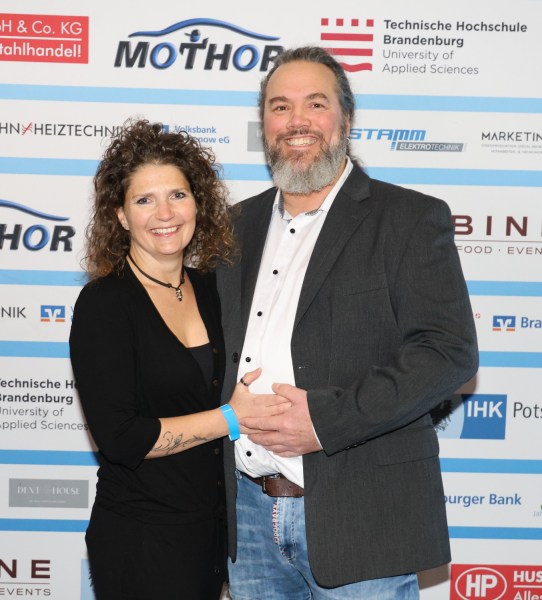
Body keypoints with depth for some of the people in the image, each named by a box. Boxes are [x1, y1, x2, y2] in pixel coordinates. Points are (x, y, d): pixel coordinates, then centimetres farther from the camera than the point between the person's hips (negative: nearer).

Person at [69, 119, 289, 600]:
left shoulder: (210, 289, 5)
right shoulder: (104, 303, -13)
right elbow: (118, 436, -20)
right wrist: (230, 418, -16)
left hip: (214, 529, 6)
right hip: (141, 541, -6)